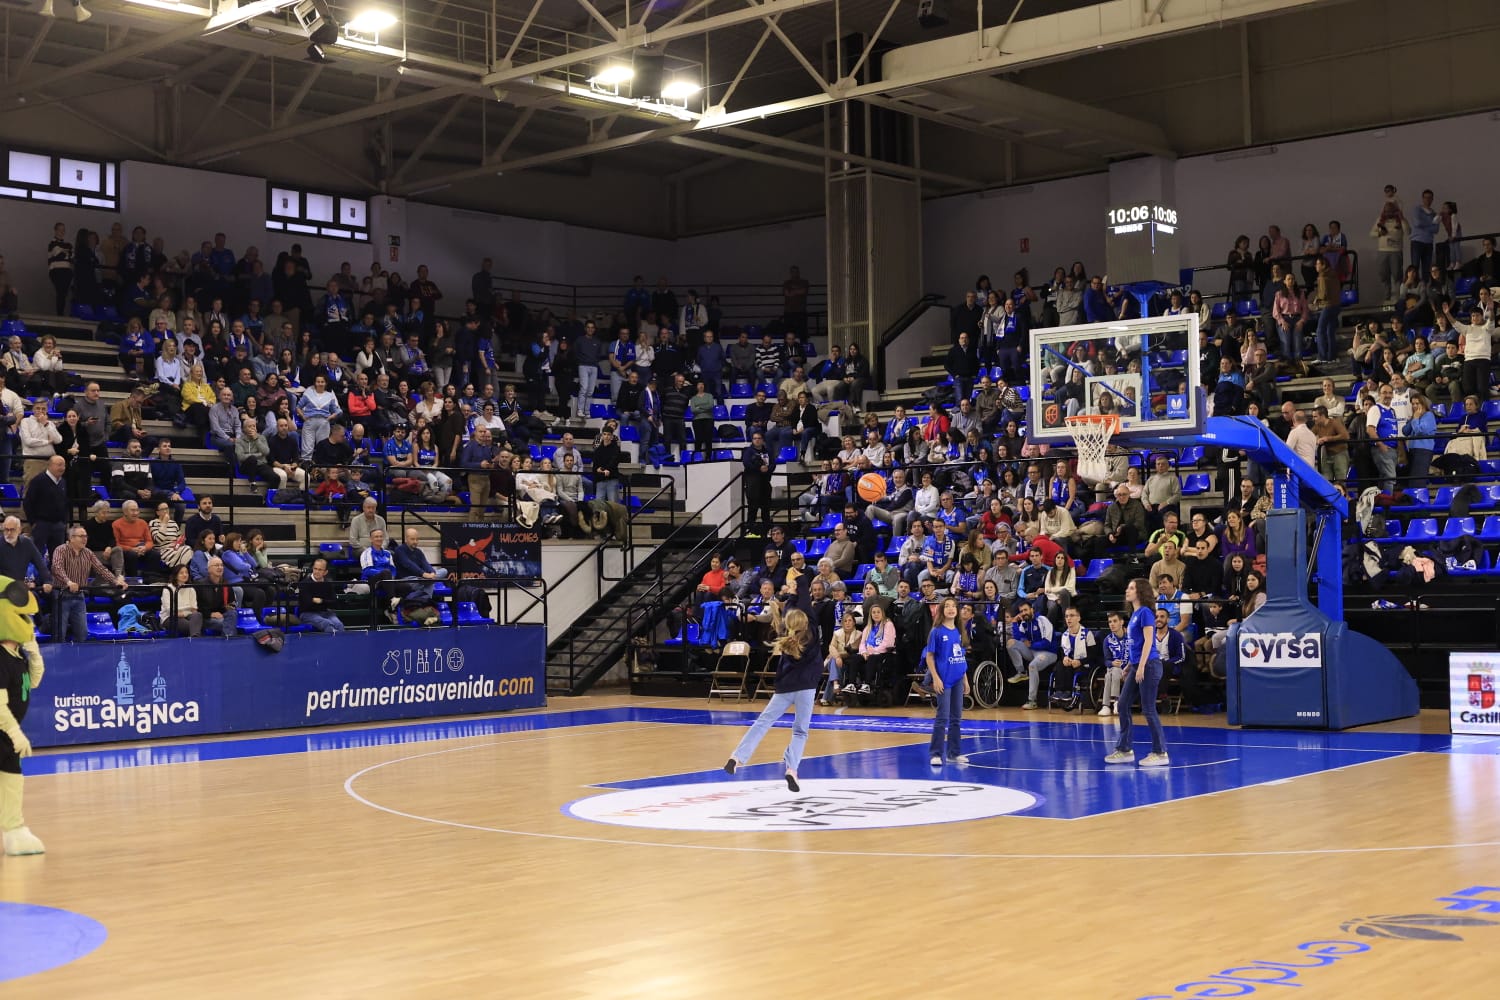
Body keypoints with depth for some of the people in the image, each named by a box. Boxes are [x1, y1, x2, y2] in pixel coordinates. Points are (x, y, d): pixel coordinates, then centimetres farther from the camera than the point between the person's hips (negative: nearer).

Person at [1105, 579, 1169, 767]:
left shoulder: (1145, 612, -11)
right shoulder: (1134, 614, 15)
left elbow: (1148, 641, -17)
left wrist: (1141, 667, -21)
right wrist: (1129, 665, 22)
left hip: (1149, 666, -9)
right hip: (1136, 666, 9)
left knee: (1148, 709, -5)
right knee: (1122, 706, 9)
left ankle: (1160, 753, 3)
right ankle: (1125, 750, 16)